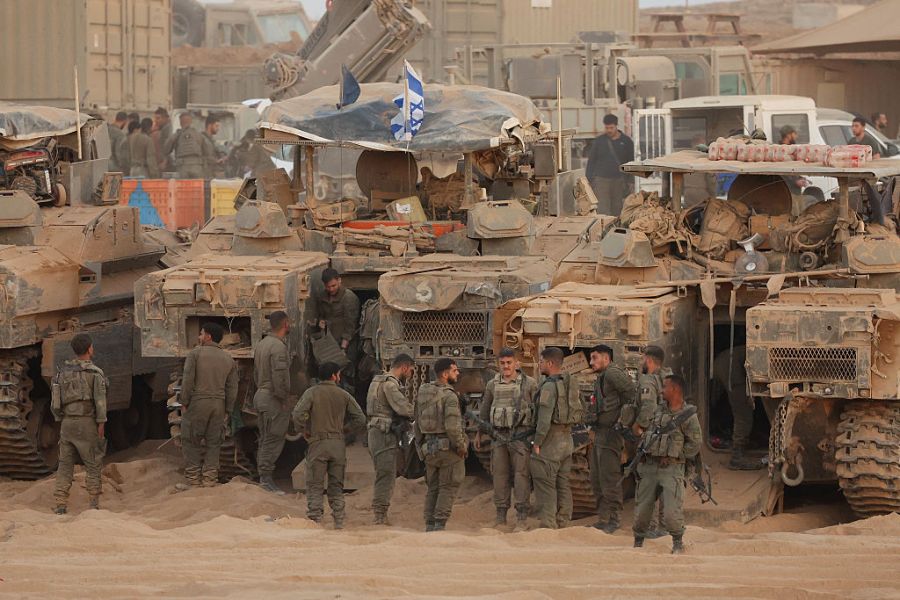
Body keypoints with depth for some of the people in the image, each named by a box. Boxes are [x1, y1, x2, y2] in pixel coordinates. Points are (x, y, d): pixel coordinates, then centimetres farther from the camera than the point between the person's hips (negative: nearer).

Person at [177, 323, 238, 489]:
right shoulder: (228, 359, 10)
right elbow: (232, 388, 9)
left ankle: (193, 480, 0)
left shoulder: (195, 353, -5)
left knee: (191, 443, 2)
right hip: (219, 404, 4)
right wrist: (227, 411, 14)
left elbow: (188, 380, -11)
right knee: (213, 443, 9)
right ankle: (210, 479, 8)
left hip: (198, 402, -4)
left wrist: (184, 402, -2)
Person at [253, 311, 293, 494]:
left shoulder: (262, 344, 13)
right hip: (274, 398, -10)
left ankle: (263, 478, 15)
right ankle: (266, 478, -9)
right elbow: (279, 377, -22)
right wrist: (285, 400, -15)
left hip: (261, 395, 10)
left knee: (265, 441, 13)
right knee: (273, 440, -7)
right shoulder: (278, 347, -17)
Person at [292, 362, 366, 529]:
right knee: (336, 486, 12)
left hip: (318, 442, -3)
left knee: (315, 486, 1)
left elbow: (298, 414, -16)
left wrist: (304, 431, 0)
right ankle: (339, 522, 9)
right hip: (338, 444, 3)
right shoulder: (343, 395, 5)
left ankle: (315, 520, -6)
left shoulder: (311, 393, -2)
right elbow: (360, 418, 5)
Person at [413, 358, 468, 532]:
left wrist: (421, 445, 22)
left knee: (433, 488, 14)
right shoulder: (449, 396, -15)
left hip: (429, 446, 7)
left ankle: (430, 526, 13)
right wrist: (461, 446, -10)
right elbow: (452, 427, -22)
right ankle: (439, 525, -6)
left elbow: (417, 424, 14)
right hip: (448, 446, -7)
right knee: (448, 488, 0)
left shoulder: (422, 394, 8)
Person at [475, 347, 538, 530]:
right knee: (499, 475, 3)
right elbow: (484, 411, 21)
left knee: (521, 474, -7)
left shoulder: (529, 383, 0)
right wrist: (479, 434, 22)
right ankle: (501, 517, 9)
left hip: (521, 435, -4)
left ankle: (521, 519, -7)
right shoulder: (492, 385, 10)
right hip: (499, 436, 4)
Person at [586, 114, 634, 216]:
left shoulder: (626, 141, 8)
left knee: (617, 211, 3)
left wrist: (629, 183, 7)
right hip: (601, 180, -1)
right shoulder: (598, 141, 7)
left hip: (619, 181, 1)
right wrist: (588, 181, 2)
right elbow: (591, 161, 9)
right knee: (603, 211, -11)